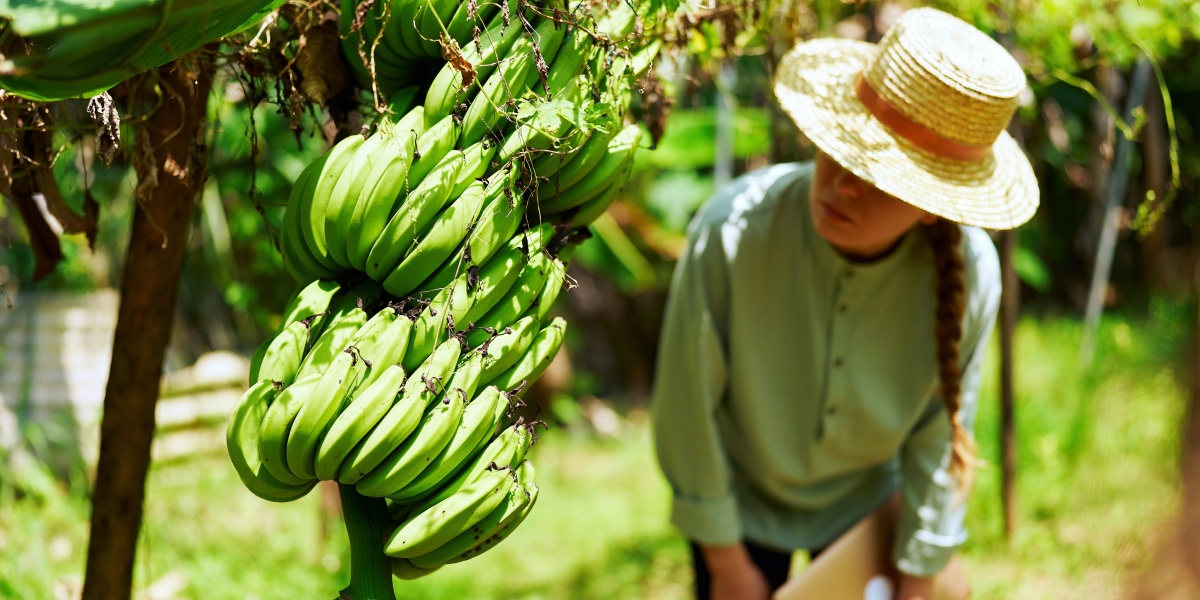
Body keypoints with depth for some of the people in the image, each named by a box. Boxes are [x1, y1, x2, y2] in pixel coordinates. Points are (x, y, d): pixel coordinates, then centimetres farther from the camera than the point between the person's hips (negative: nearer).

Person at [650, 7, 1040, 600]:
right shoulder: (732, 232, -35)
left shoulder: (970, 275, -30)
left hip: (866, 500, 2)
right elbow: (688, 407, -21)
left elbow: (939, 438, -14)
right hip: (743, 497, -1)